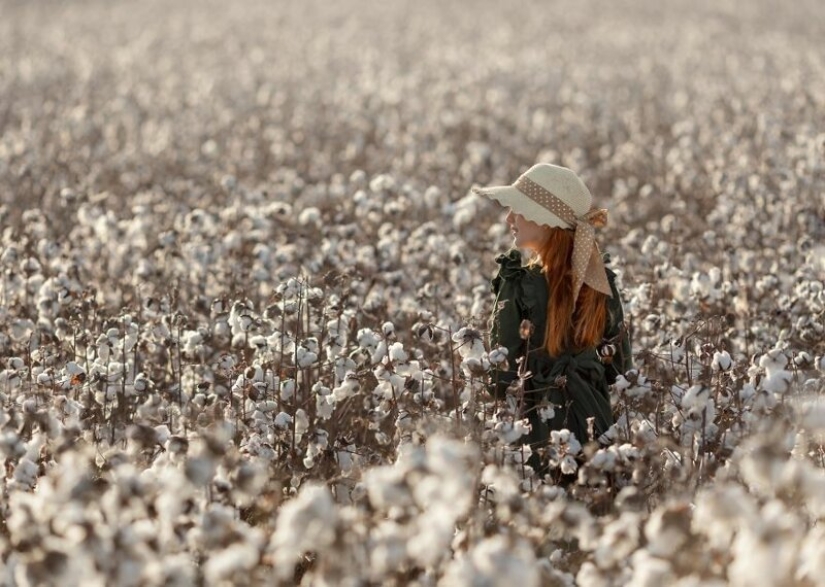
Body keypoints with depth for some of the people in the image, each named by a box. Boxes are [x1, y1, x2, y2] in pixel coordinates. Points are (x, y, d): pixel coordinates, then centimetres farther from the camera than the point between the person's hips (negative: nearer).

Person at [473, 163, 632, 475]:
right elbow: (618, 360, 9)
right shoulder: (600, 279, 2)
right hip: (594, 419, 6)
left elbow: (505, 369, -12)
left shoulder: (520, 286, -15)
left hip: (539, 426, -5)